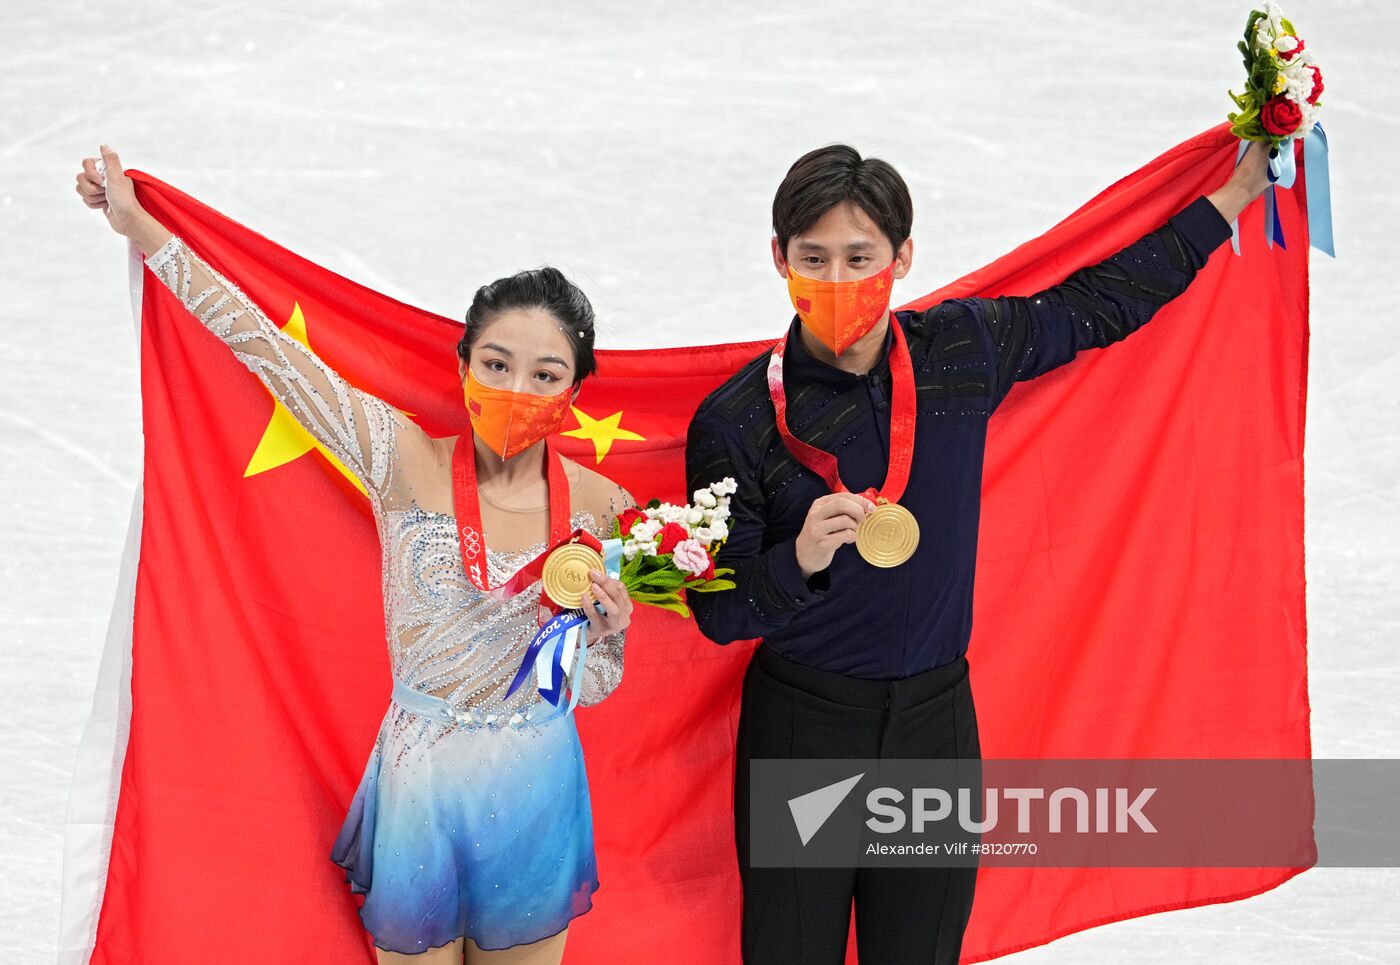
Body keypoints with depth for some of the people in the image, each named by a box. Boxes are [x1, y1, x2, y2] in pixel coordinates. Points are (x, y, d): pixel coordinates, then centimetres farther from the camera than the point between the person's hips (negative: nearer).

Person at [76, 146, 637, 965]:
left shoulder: (598, 506, -6)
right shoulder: (409, 464, -11)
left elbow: (591, 687, 4)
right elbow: (263, 344, -11)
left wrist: (606, 628, -19)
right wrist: (138, 226, -10)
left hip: (535, 794, 1)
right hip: (422, 782, -1)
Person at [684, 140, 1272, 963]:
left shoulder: (963, 352, 1)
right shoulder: (739, 421, -9)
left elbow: (1099, 305, 17)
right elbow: (719, 613, -8)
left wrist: (1233, 197, 21)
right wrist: (799, 560, -29)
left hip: (937, 719, 3)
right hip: (799, 729, -3)